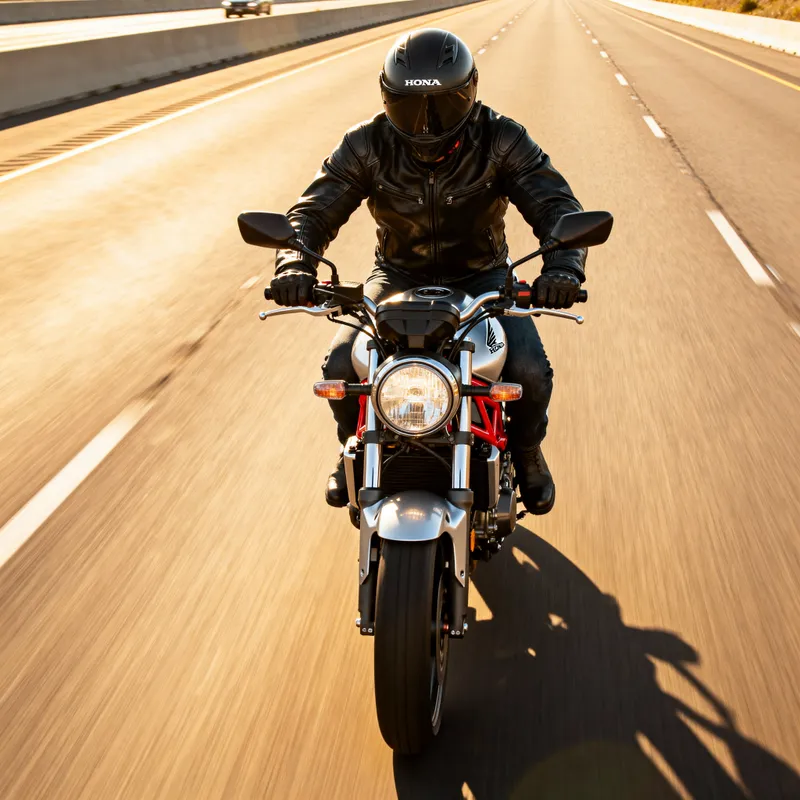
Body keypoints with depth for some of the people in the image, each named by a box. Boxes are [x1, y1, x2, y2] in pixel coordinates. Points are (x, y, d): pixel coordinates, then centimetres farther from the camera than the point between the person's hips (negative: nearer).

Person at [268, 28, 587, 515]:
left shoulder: (502, 141, -16)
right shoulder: (368, 146, -13)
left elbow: (557, 204, -22)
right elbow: (314, 209, -15)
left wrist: (563, 265, -44)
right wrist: (296, 263, -38)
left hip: (481, 276, -1)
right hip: (398, 276, 1)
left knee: (531, 374, -22)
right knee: (340, 368, -20)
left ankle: (526, 451, 15)